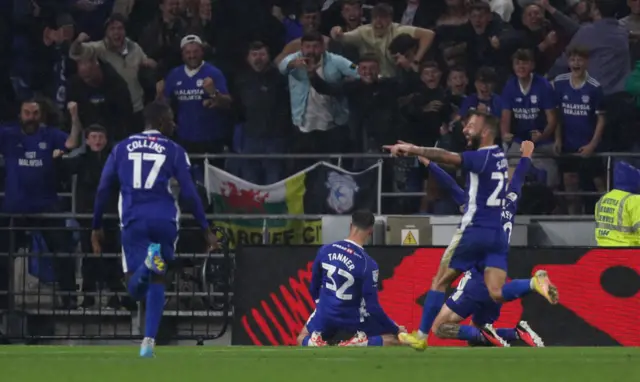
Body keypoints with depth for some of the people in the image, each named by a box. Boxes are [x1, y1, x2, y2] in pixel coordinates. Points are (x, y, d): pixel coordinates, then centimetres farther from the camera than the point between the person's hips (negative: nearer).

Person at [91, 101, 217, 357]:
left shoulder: (122, 148, 13)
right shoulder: (174, 151, 6)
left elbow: (103, 189, 9)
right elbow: (189, 193, 0)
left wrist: (97, 227, 17)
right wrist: (206, 230, 5)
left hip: (133, 221, 1)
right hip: (163, 220, -1)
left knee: (135, 289, -1)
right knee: (157, 281, 14)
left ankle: (147, 264, -37)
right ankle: (148, 342, 5)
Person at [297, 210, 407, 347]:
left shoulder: (325, 250, -7)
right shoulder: (368, 264, -20)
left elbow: (314, 288, 6)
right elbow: (373, 307, -17)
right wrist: (395, 329, -4)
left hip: (326, 315, 4)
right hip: (353, 319, -4)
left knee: (303, 339, 32)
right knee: (396, 339, 12)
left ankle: (315, 344, -5)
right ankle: (357, 344, -13)